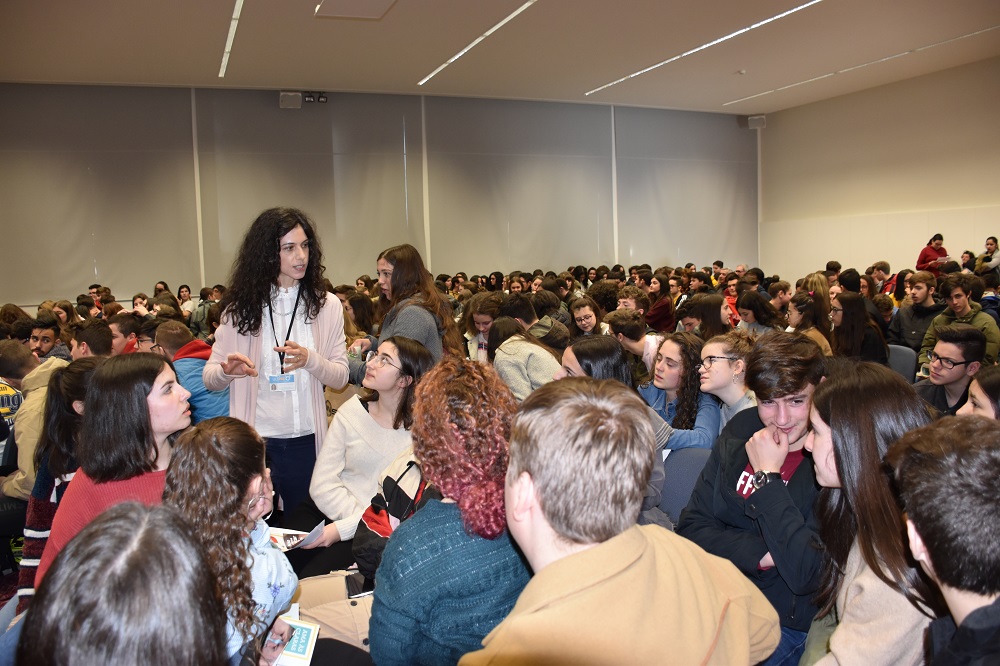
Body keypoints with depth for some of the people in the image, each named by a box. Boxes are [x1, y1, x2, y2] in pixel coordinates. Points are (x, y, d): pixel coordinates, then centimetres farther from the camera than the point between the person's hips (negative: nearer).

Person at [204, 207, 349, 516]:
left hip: (305, 442, 1)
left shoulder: (326, 305, 1)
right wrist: (228, 371, -20)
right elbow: (209, 377, 2)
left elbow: (341, 377, 0)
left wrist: (310, 359, -19)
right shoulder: (241, 307, 0)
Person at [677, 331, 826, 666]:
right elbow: (691, 526, 1)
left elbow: (807, 575, -23)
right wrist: (761, 554, -15)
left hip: (785, 623, -5)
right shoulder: (740, 431, 1)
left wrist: (767, 476, -20)